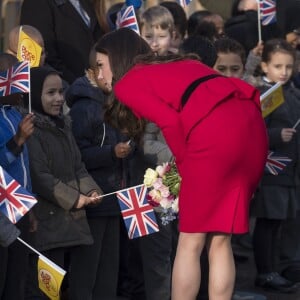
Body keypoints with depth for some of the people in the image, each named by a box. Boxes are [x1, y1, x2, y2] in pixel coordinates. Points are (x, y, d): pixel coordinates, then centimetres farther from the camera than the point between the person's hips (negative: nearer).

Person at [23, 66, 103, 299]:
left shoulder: (63, 126, 16)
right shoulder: (30, 130, -12)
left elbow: (78, 167, 16)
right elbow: (38, 175, -17)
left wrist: (90, 190, -3)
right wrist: (73, 199, -16)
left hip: (71, 219, 9)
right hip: (46, 221, -9)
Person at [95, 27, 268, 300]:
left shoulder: (126, 84, 12)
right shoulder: (178, 63, 33)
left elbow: (170, 121, -4)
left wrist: (186, 166, 8)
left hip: (214, 130, -7)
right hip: (251, 121, 7)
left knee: (191, 242, 5)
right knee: (219, 241, 12)